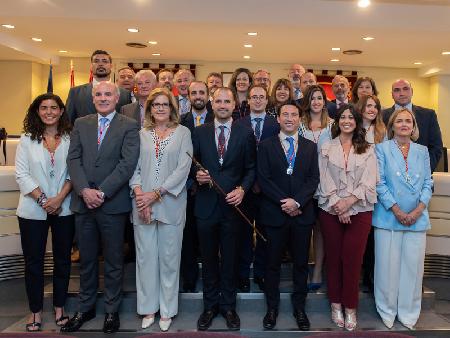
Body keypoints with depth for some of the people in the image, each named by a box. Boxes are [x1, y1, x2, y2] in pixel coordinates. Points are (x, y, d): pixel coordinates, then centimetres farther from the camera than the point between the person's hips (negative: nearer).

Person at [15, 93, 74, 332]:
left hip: (64, 209, 0)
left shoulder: (70, 139, 1)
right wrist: (42, 199, -12)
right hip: (33, 210, 0)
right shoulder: (27, 139, 2)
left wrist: (60, 197, -14)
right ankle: (36, 312, 22)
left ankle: (59, 307, 25)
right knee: (33, 262, 7)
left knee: (63, 259, 10)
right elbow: (22, 174, -3)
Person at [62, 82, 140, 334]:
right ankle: (86, 308, 32)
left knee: (114, 261, 9)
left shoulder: (129, 126, -2)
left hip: (113, 203, -4)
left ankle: (112, 311, 25)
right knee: (87, 260, 16)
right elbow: (74, 159, 3)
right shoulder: (81, 124, 11)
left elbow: (128, 163, -11)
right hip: (83, 202, 4)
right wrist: (84, 190, -12)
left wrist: (102, 192, -16)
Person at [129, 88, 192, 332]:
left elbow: (183, 168, -6)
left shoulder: (183, 133, 3)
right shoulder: (141, 134, 9)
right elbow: (134, 167, 4)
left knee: (169, 257, 6)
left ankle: (167, 310, 20)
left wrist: (156, 194, -13)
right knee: (145, 256, 7)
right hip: (142, 205, 2)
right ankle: (148, 308, 22)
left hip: (170, 204, -1)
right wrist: (139, 193, -12)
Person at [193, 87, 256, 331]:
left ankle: (228, 306, 29)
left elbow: (251, 169, 3)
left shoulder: (245, 134, 2)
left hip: (232, 204, -1)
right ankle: (210, 305, 30)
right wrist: (197, 175, -13)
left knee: (230, 259, 11)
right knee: (208, 259, 13)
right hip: (206, 204, 1)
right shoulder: (200, 132, 4)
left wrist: (242, 189, -12)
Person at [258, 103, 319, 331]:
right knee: (273, 263, 9)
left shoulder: (310, 147, 9)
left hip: (302, 213, 2)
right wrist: (283, 202, -13)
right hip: (274, 213, -2)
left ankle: (299, 307, 26)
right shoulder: (266, 146, 3)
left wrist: (297, 201, -13)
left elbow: (313, 178, 1)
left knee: (301, 263, 10)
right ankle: (272, 307, 24)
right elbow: (263, 179, -5)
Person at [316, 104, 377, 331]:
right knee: (333, 258, 7)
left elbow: (369, 183, -2)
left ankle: (350, 308, 12)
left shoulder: (367, 151, 8)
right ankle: (336, 304, 20)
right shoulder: (326, 149, 8)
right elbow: (325, 181, 0)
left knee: (352, 259, -1)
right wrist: (337, 204, -11)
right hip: (331, 211, 1)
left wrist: (349, 201, -14)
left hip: (359, 211, 0)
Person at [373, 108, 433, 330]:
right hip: (389, 216, -3)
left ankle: (408, 313, 20)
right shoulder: (382, 149, 2)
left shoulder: (422, 151, 12)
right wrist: (396, 211, -11)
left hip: (417, 218, 3)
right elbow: (379, 182, -5)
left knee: (413, 265, 5)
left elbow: (428, 183, 8)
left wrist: (418, 210, -7)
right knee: (388, 265, 2)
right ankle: (387, 311, 18)